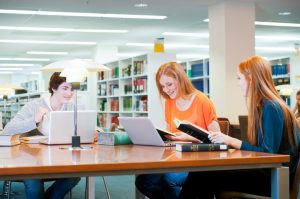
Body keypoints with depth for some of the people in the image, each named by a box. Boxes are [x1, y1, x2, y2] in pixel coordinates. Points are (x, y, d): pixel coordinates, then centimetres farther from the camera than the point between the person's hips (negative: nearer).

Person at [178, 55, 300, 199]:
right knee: (200, 172, -10)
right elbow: (256, 146, 11)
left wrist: (232, 141, -19)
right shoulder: (263, 106, 14)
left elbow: (268, 153, -20)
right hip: (264, 171, 8)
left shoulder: (271, 109, -15)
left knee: (201, 176, -18)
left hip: (273, 178, -8)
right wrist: (227, 139, 3)